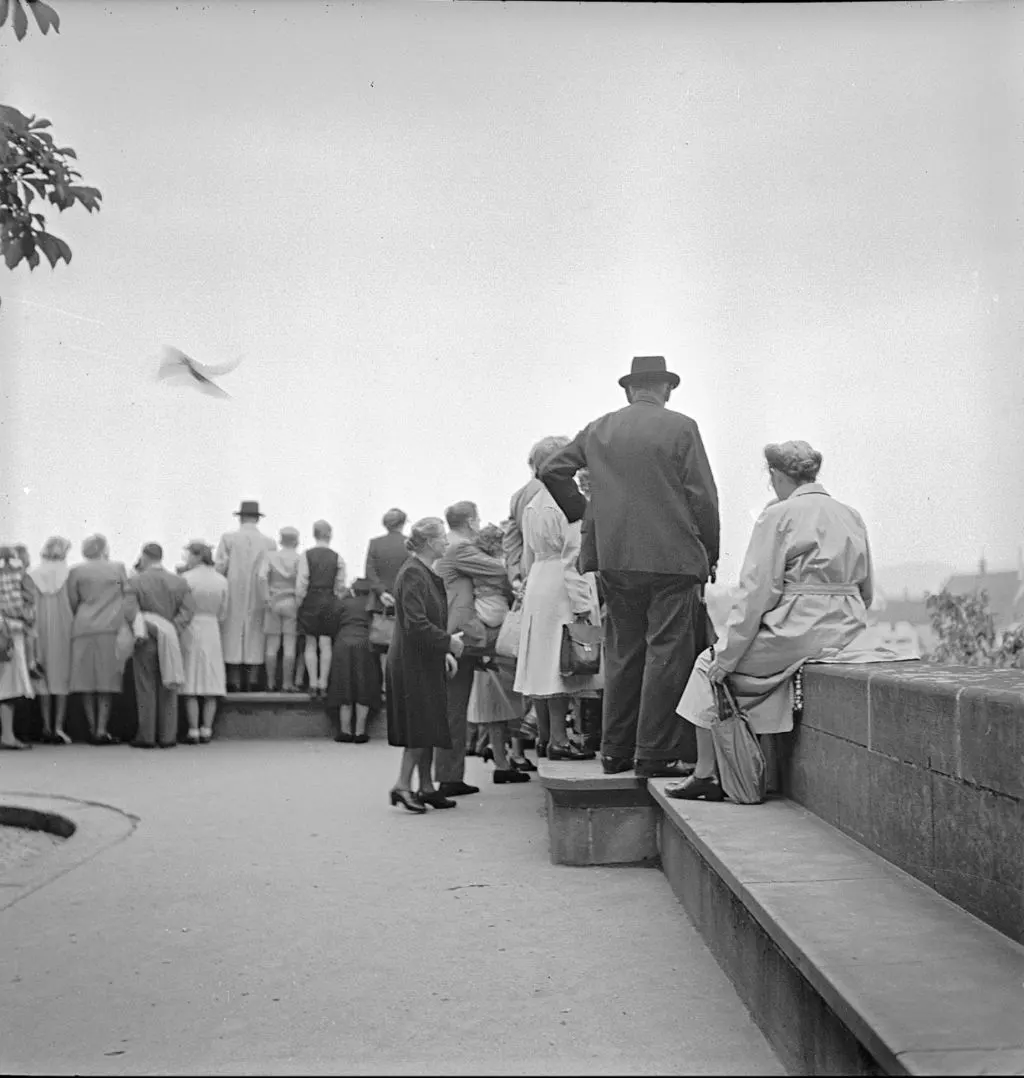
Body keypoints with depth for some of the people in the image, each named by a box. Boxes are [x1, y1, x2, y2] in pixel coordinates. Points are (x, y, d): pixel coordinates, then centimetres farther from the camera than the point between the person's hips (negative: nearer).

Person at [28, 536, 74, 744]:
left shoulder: (33, 575, -1)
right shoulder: (69, 574, -7)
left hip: (41, 632, 2)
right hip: (63, 631, -2)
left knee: (44, 676, 10)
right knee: (62, 675, 3)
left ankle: (47, 726, 9)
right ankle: (58, 727, -4)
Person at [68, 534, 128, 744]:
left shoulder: (76, 571, 6)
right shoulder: (119, 568, 4)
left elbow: (72, 602, 8)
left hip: (83, 630, 1)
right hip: (111, 629, -1)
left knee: (87, 681, 6)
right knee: (107, 682, 1)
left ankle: (92, 729, 7)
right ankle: (102, 730, -5)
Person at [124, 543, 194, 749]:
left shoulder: (135, 582, -6)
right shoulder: (179, 582, 3)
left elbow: (130, 612, -15)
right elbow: (188, 610, -4)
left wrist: (146, 629, -8)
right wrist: (172, 630, -5)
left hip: (145, 641, -2)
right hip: (171, 642, 2)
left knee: (146, 690, 4)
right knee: (168, 691, 8)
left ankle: (146, 737, 5)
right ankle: (168, 736, 8)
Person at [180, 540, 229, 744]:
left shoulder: (187, 578, -9)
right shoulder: (221, 580, 4)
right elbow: (222, 614, 8)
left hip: (190, 629, -3)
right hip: (212, 630, 3)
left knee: (191, 684, 2)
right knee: (210, 682, 7)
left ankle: (193, 731, 0)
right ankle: (207, 730, 6)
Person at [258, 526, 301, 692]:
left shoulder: (270, 556, 3)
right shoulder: (299, 559, -3)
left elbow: (262, 577, -11)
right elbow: (301, 580, -16)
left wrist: (266, 600, -9)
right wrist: (299, 602, -5)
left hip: (273, 603, 2)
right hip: (291, 603, -2)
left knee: (272, 645, 6)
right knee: (289, 645, 0)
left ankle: (271, 683, 7)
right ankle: (287, 684, 0)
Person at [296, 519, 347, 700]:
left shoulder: (305, 556, -5)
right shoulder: (337, 558, 0)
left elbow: (301, 583, -8)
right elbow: (340, 586, 2)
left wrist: (299, 604, 2)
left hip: (310, 602, -1)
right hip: (330, 603, 1)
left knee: (311, 644, 6)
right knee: (325, 645, 4)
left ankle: (313, 684, 4)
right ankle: (323, 685, 3)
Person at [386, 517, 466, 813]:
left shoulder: (427, 573, 15)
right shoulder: (412, 574, -17)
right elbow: (416, 625, -24)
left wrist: (444, 652, 12)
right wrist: (448, 642, -16)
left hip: (426, 660, 10)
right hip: (413, 663, -10)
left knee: (427, 727, 11)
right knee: (421, 725, -8)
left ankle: (426, 788, 16)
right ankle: (402, 786, -3)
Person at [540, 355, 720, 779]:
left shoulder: (598, 430, 9)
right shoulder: (681, 428, -4)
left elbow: (551, 470, 13)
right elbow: (702, 497, -5)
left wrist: (581, 511, 19)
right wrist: (709, 555, 3)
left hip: (615, 561, 5)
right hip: (672, 558, -4)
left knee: (622, 654, 12)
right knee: (667, 654, -2)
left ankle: (615, 751, 16)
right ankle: (655, 756, -3)